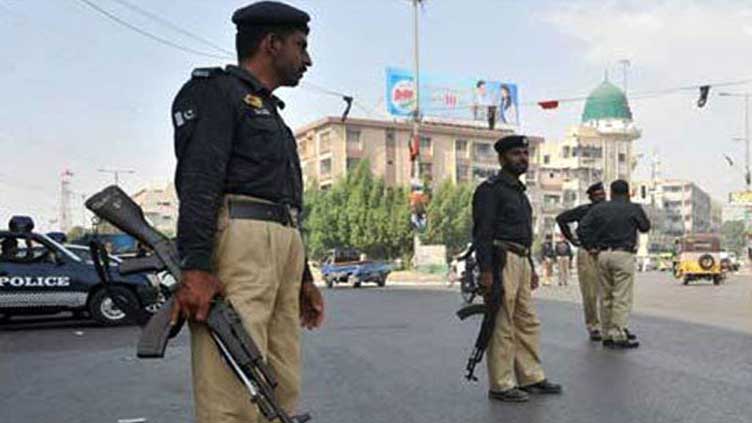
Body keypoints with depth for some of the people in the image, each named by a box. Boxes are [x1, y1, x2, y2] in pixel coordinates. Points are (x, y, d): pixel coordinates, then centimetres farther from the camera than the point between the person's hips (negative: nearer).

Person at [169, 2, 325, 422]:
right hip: (238, 239, -9)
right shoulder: (218, 90, 4)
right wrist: (196, 266, -23)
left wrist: (305, 277, 24)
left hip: (284, 246, 9)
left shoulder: (271, 114, 31)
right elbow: (198, 180, -11)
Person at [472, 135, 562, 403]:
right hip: (501, 261, -9)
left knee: (528, 323, 12)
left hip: (521, 261, 10)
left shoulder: (518, 191, 22)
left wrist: (531, 268, 23)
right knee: (502, 327, -5)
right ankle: (500, 386, 3)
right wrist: (485, 270, -23)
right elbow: (482, 231, -16)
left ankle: (531, 378, 22)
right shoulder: (490, 189, -7)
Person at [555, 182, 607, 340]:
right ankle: (593, 327, 7)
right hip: (587, 254, -3)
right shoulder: (583, 210, 0)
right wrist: (572, 239, -1)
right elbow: (561, 219, 0)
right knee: (590, 295, -2)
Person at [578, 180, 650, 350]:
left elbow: (581, 228, -2)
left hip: (602, 255, 4)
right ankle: (618, 336, -3)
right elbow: (645, 227, 17)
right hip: (623, 255, -4)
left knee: (606, 296, 11)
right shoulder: (633, 209, 1)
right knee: (622, 297, -2)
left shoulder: (599, 208, 8)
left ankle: (607, 335, 16)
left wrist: (590, 247, 5)